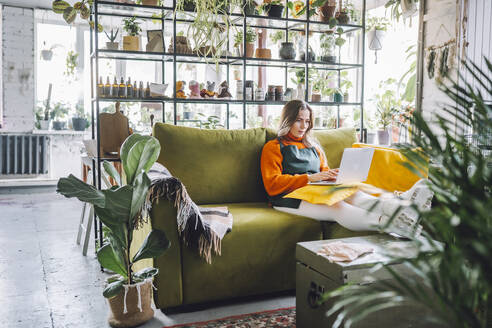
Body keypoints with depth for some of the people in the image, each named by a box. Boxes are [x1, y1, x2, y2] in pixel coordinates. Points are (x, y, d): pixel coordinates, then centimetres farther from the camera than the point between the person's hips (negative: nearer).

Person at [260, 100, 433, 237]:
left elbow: (324, 172, 29)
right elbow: (272, 184, -2)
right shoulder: (273, 147, 11)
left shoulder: (314, 147, 31)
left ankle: (401, 203, -56)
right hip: (290, 198, -5)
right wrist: (309, 178, -12)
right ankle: (388, 223, -59)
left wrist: (333, 175, 2)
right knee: (336, 207, -36)